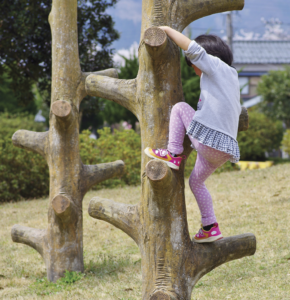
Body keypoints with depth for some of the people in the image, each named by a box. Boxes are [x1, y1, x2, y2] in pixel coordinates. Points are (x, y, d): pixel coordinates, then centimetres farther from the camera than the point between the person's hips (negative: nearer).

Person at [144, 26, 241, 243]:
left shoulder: (215, 65, 0)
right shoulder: (232, 78, 25)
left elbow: (192, 48, -13)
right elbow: (237, 111, 35)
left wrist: (167, 30, -1)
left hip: (208, 140, -9)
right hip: (224, 148, 9)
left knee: (180, 107, 2)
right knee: (196, 182, 24)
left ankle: (173, 154, 0)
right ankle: (210, 228, 24)